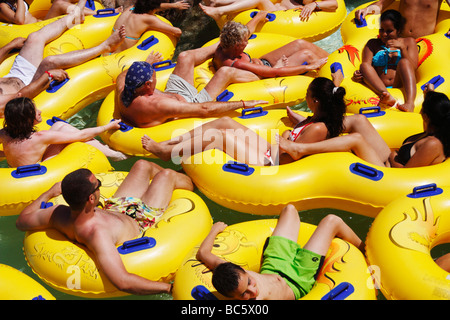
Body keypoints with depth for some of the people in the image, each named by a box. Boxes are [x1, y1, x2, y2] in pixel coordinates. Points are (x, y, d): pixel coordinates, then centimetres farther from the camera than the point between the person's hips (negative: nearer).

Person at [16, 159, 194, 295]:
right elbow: (123, 282, -57)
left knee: (142, 165, 21)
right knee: (166, 174, 8)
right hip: (138, 224, -6)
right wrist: (170, 287, -52)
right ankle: (191, 183, 48)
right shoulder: (97, 234, -51)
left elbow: (21, 221, -11)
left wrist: (50, 193, 0)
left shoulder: (58, 214, -32)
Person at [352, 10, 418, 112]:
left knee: (404, 62, -25)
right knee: (364, 66, -22)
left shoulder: (408, 42, 20)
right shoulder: (373, 44, 22)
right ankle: (387, 96, -50)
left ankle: (410, 102, -50)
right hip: (378, 88, 1)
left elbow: (413, 68, 6)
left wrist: (402, 48, -6)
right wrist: (359, 75, -17)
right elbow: (366, 65, 6)